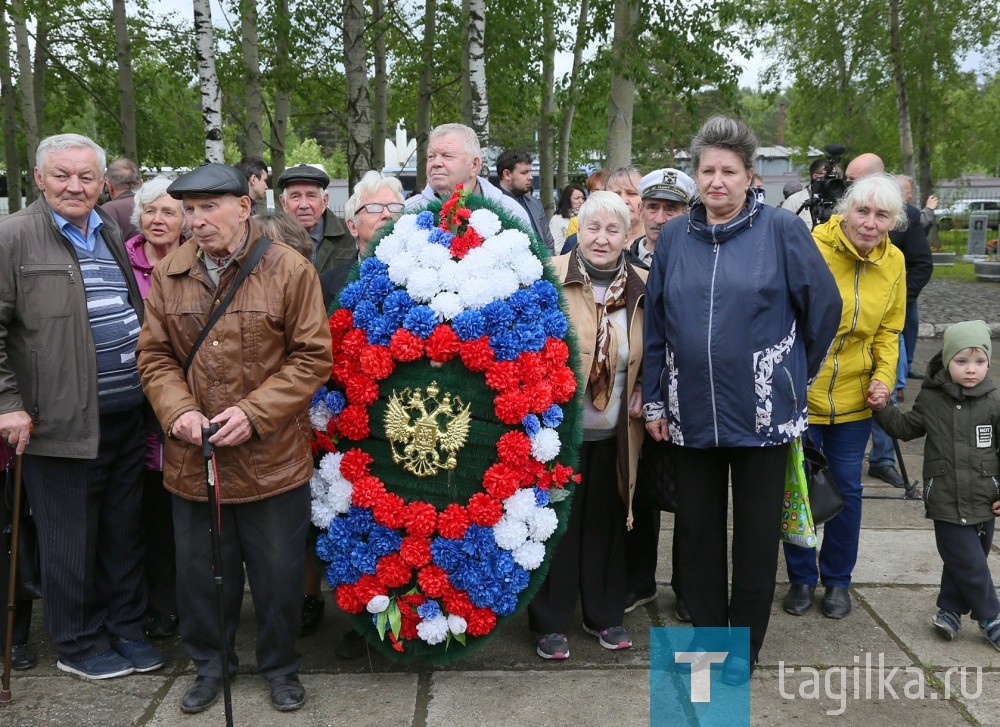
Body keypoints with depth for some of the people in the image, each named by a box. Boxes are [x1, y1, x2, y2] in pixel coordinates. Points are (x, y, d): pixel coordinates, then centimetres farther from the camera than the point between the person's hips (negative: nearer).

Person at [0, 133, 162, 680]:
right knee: (71, 541, 6)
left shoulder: (113, 234, 13)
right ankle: (78, 644, 22)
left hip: (128, 415, 6)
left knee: (125, 531, 15)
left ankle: (126, 628, 30)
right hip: (62, 422, -6)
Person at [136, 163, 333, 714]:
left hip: (272, 457, -3)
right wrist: (179, 410, -11)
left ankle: (280, 666, 32)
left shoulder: (289, 270, -8)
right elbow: (155, 356, 7)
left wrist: (254, 412, -17)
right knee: (201, 570, 15)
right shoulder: (167, 275, 4)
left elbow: (312, 356, -8)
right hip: (192, 458, 3)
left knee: (277, 571, 10)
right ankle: (210, 664, 37)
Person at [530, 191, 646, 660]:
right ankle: (551, 622, 20)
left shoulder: (641, 288, 3)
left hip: (613, 431, 4)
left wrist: (642, 395, 3)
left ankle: (604, 614, 30)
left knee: (605, 520, 14)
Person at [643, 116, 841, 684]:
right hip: (692, 414, 3)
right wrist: (655, 401, 6)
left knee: (756, 532, 10)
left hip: (762, 412, -2)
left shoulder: (782, 230, -6)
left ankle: (745, 644, 27)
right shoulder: (674, 237, 4)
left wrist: (796, 371, 7)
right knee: (698, 529, 13)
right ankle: (706, 630, 31)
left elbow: (824, 305, 0)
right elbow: (656, 324, 7)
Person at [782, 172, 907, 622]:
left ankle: (837, 580, 30)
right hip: (800, 394, -4)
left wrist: (883, 377, -4)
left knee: (847, 488, 12)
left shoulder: (893, 263, 0)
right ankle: (801, 578, 27)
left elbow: (888, 331, 10)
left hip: (854, 398, 4)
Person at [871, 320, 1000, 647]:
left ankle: (950, 609, 33)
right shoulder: (931, 398, -2)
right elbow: (906, 428, 12)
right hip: (947, 503, -1)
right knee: (970, 564, 1)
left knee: (960, 561, 13)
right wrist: (882, 409, -2)